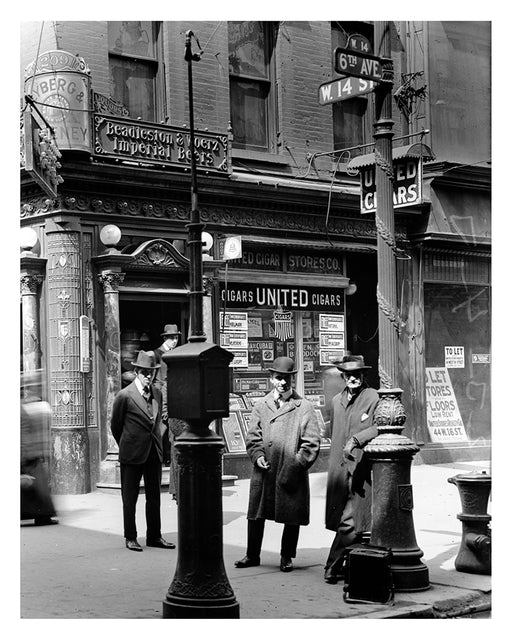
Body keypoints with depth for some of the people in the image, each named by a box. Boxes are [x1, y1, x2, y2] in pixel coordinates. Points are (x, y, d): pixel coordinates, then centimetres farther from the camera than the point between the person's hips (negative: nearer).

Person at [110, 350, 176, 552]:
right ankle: (130, 538, 15)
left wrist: (155, 442, 14)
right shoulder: (125, 396, -11)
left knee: (154, 497, 10)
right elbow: (115, 426, 0)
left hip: (154, 452, 5)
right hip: (132, 455, -5)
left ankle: (154, 536, 20)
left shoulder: (157, 393, 6)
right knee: (129, 498, 5)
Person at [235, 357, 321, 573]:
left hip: (292, 474, -2)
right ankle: (252, 555, 20)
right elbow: (252, 437, 8)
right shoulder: (260, 406, 10)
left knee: (292, 518, 5)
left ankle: (286, 557, 20)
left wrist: (297, 464, -12)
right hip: (264, 473, 2)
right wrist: (258, 455, -10)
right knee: (256, 514, 6)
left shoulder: (304, 407, 2)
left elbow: (312, 442, -2)